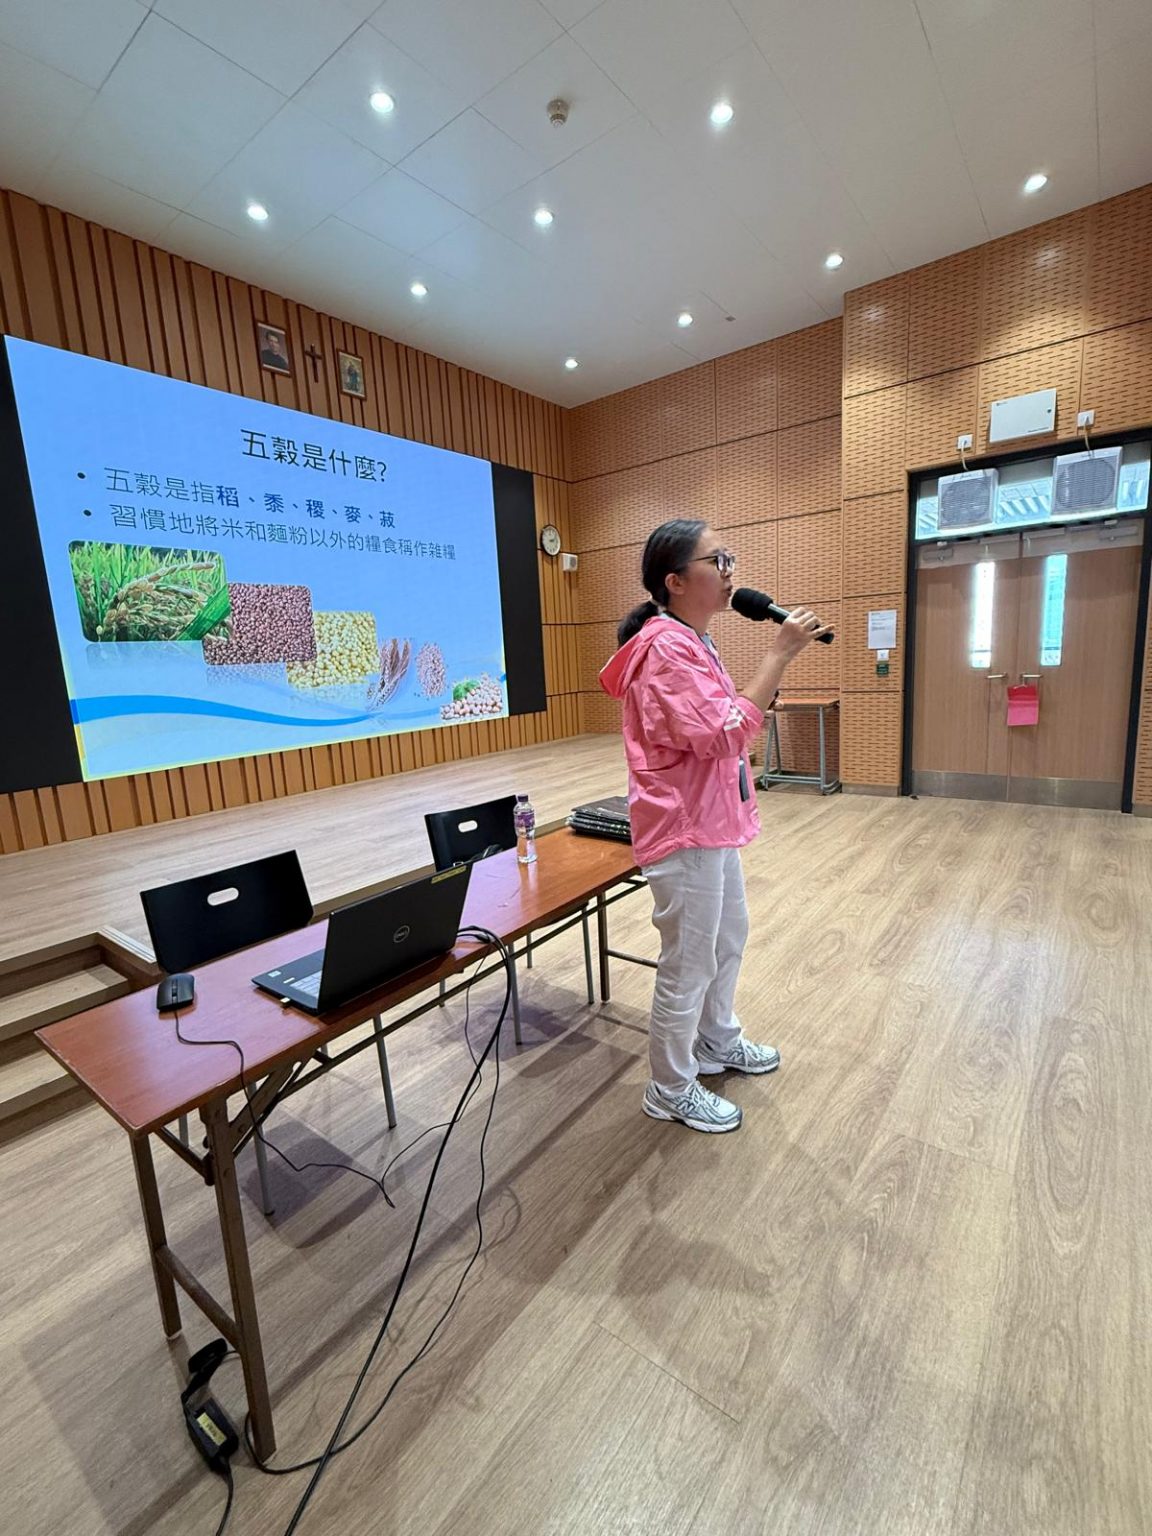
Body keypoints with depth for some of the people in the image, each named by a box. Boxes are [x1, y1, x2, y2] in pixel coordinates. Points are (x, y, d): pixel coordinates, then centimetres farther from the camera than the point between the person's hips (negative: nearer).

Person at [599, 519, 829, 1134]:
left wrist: (752, 711, 9)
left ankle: (717, 1043, 47)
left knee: (729, 936, 24)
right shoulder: (666, 647, -21)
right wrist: (778, 655, -23)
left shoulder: (689, 640, 12)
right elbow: (726, 735, -27)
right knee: (689, 965, 4)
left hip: (710, 823, 11)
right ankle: (671, 1090, 27)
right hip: (685, 830, -11)